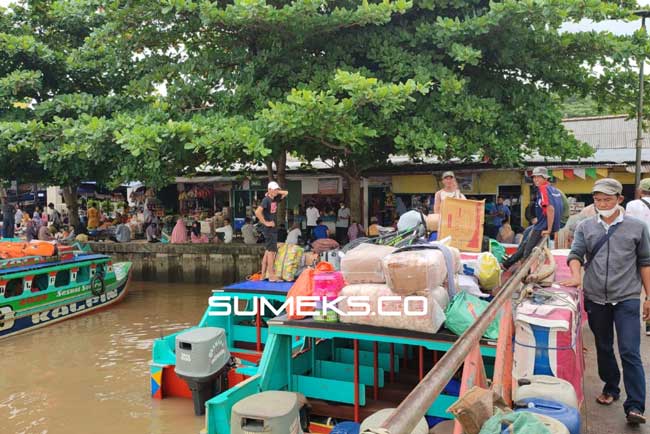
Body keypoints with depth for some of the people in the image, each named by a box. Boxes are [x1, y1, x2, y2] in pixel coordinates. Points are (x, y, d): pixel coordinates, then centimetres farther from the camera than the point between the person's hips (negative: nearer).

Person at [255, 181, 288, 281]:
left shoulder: (275, 199, 10)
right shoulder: (266, 200, -14)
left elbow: (286, 193, 21)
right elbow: (257, 212, -25)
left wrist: (277, 192, 7)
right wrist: (265, 222, -19)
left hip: (273, 228, 9)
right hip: (269, 228, -9)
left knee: (268, 251, 12)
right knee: (271, 251, -8)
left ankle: (263, 274, 18)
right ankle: (271, 276, -5)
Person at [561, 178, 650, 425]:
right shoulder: (586, 227, 6)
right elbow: (576, 254, 1)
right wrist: (576, 275, -20)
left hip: (627, 299, -2)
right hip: (596, 299, 3)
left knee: (630, 352, -7)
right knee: (603, 348, 16)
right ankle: (611, 387, 34)